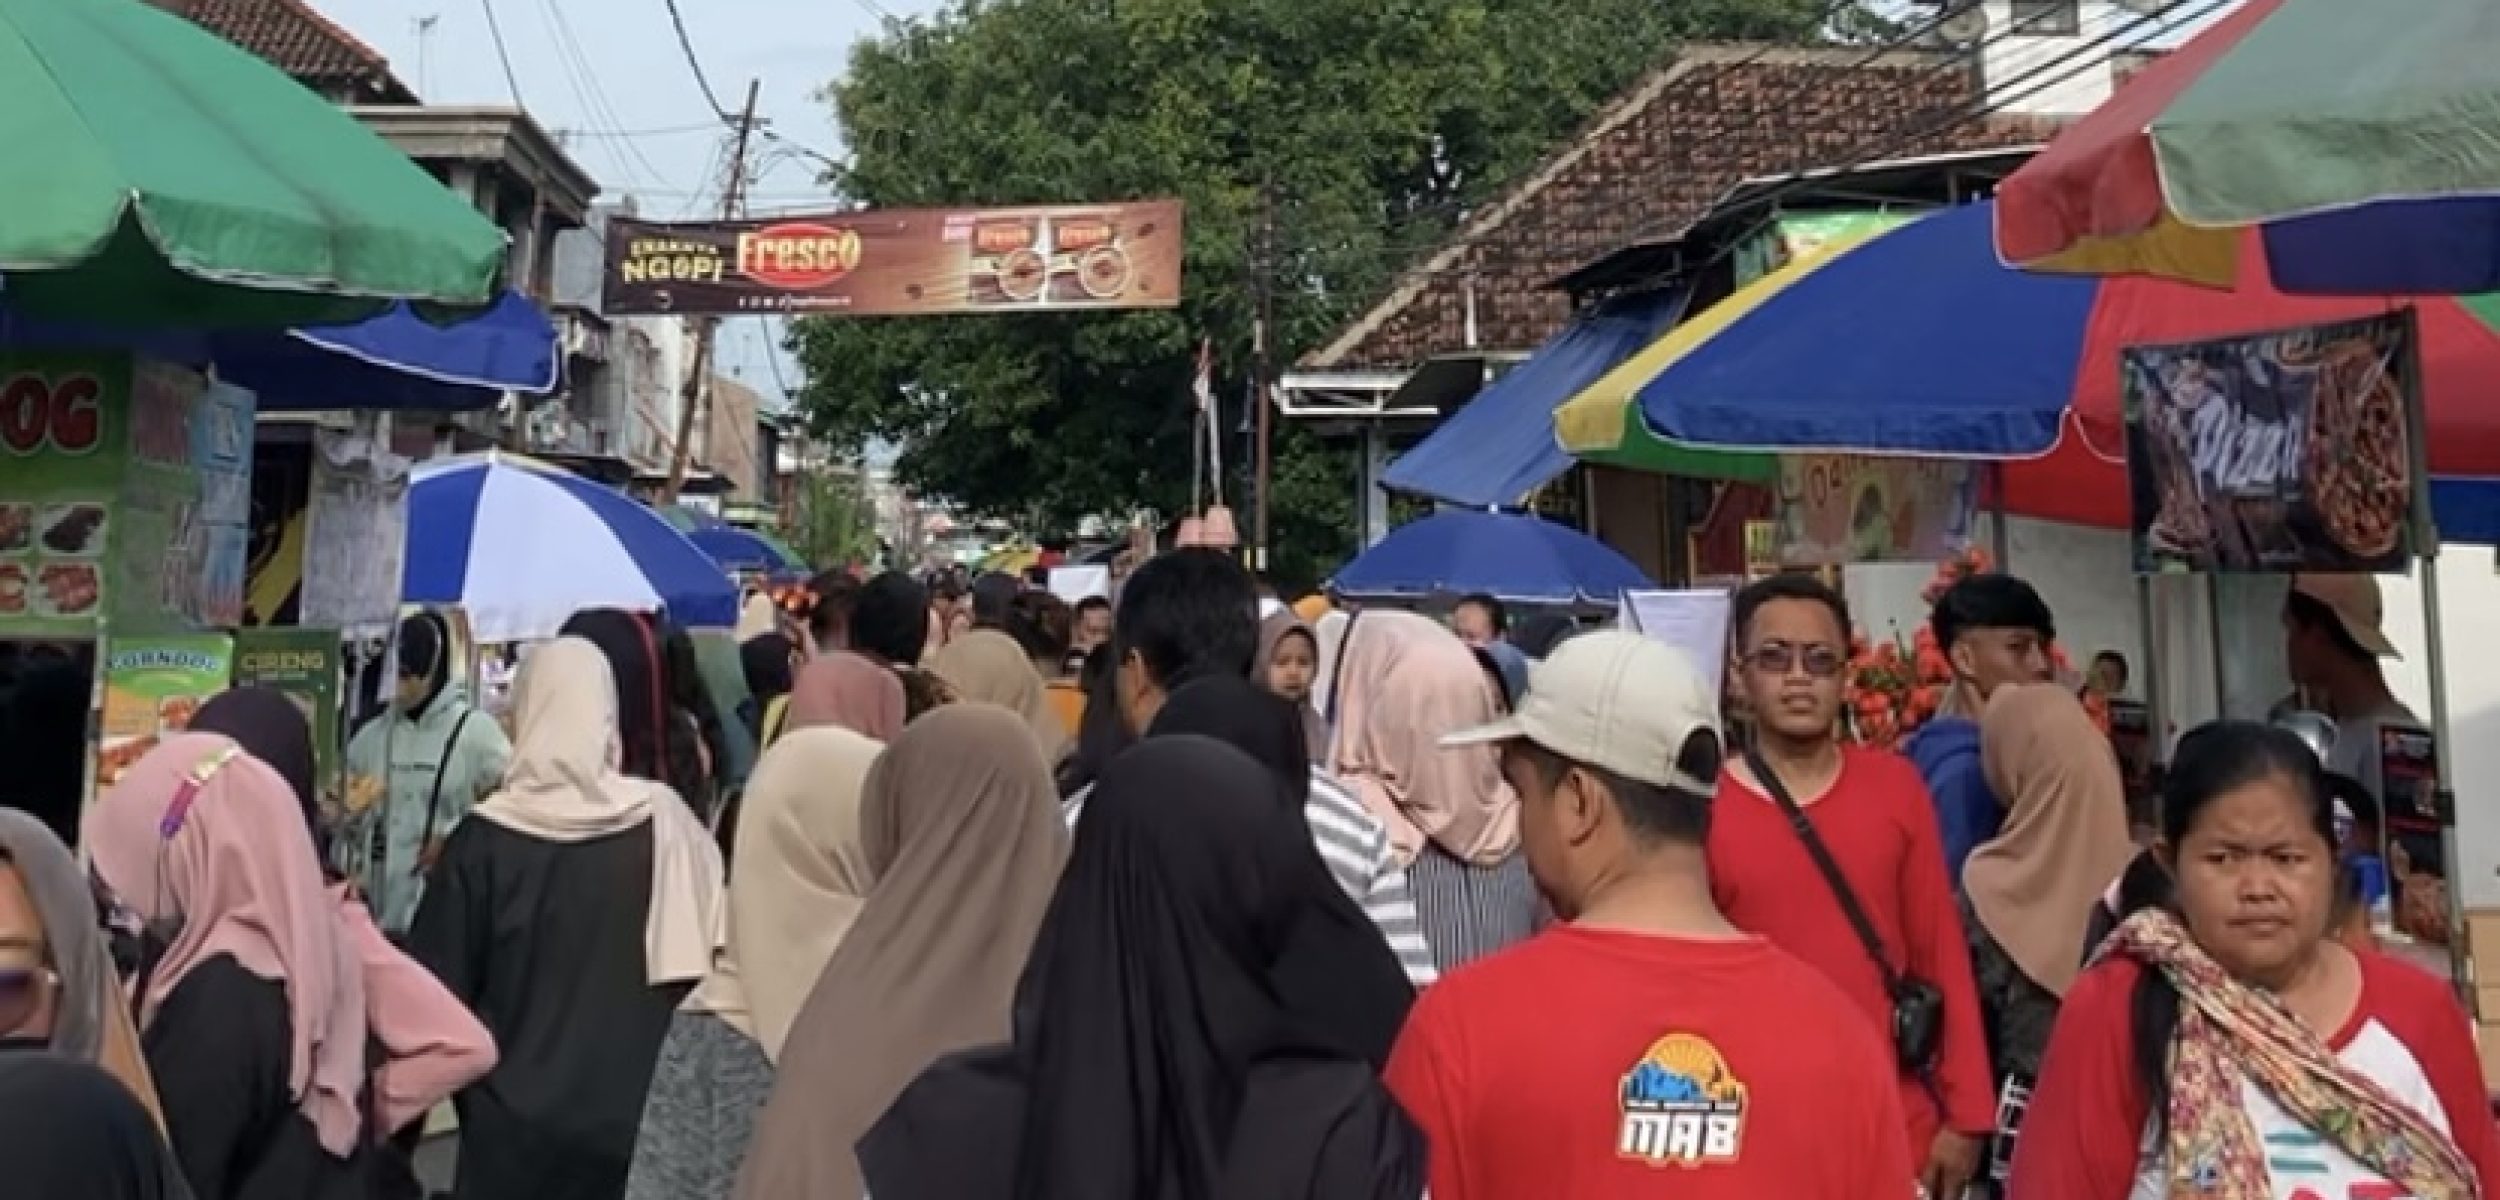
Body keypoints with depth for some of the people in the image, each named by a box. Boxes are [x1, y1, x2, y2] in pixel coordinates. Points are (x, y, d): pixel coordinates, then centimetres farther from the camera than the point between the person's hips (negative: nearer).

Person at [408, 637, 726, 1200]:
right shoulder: (668, 822, -8)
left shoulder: (483, 840, -11)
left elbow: (440, 986, -3)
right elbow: (702, 965, 0)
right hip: (637, 1115, 1)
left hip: (515, 1118, -1)